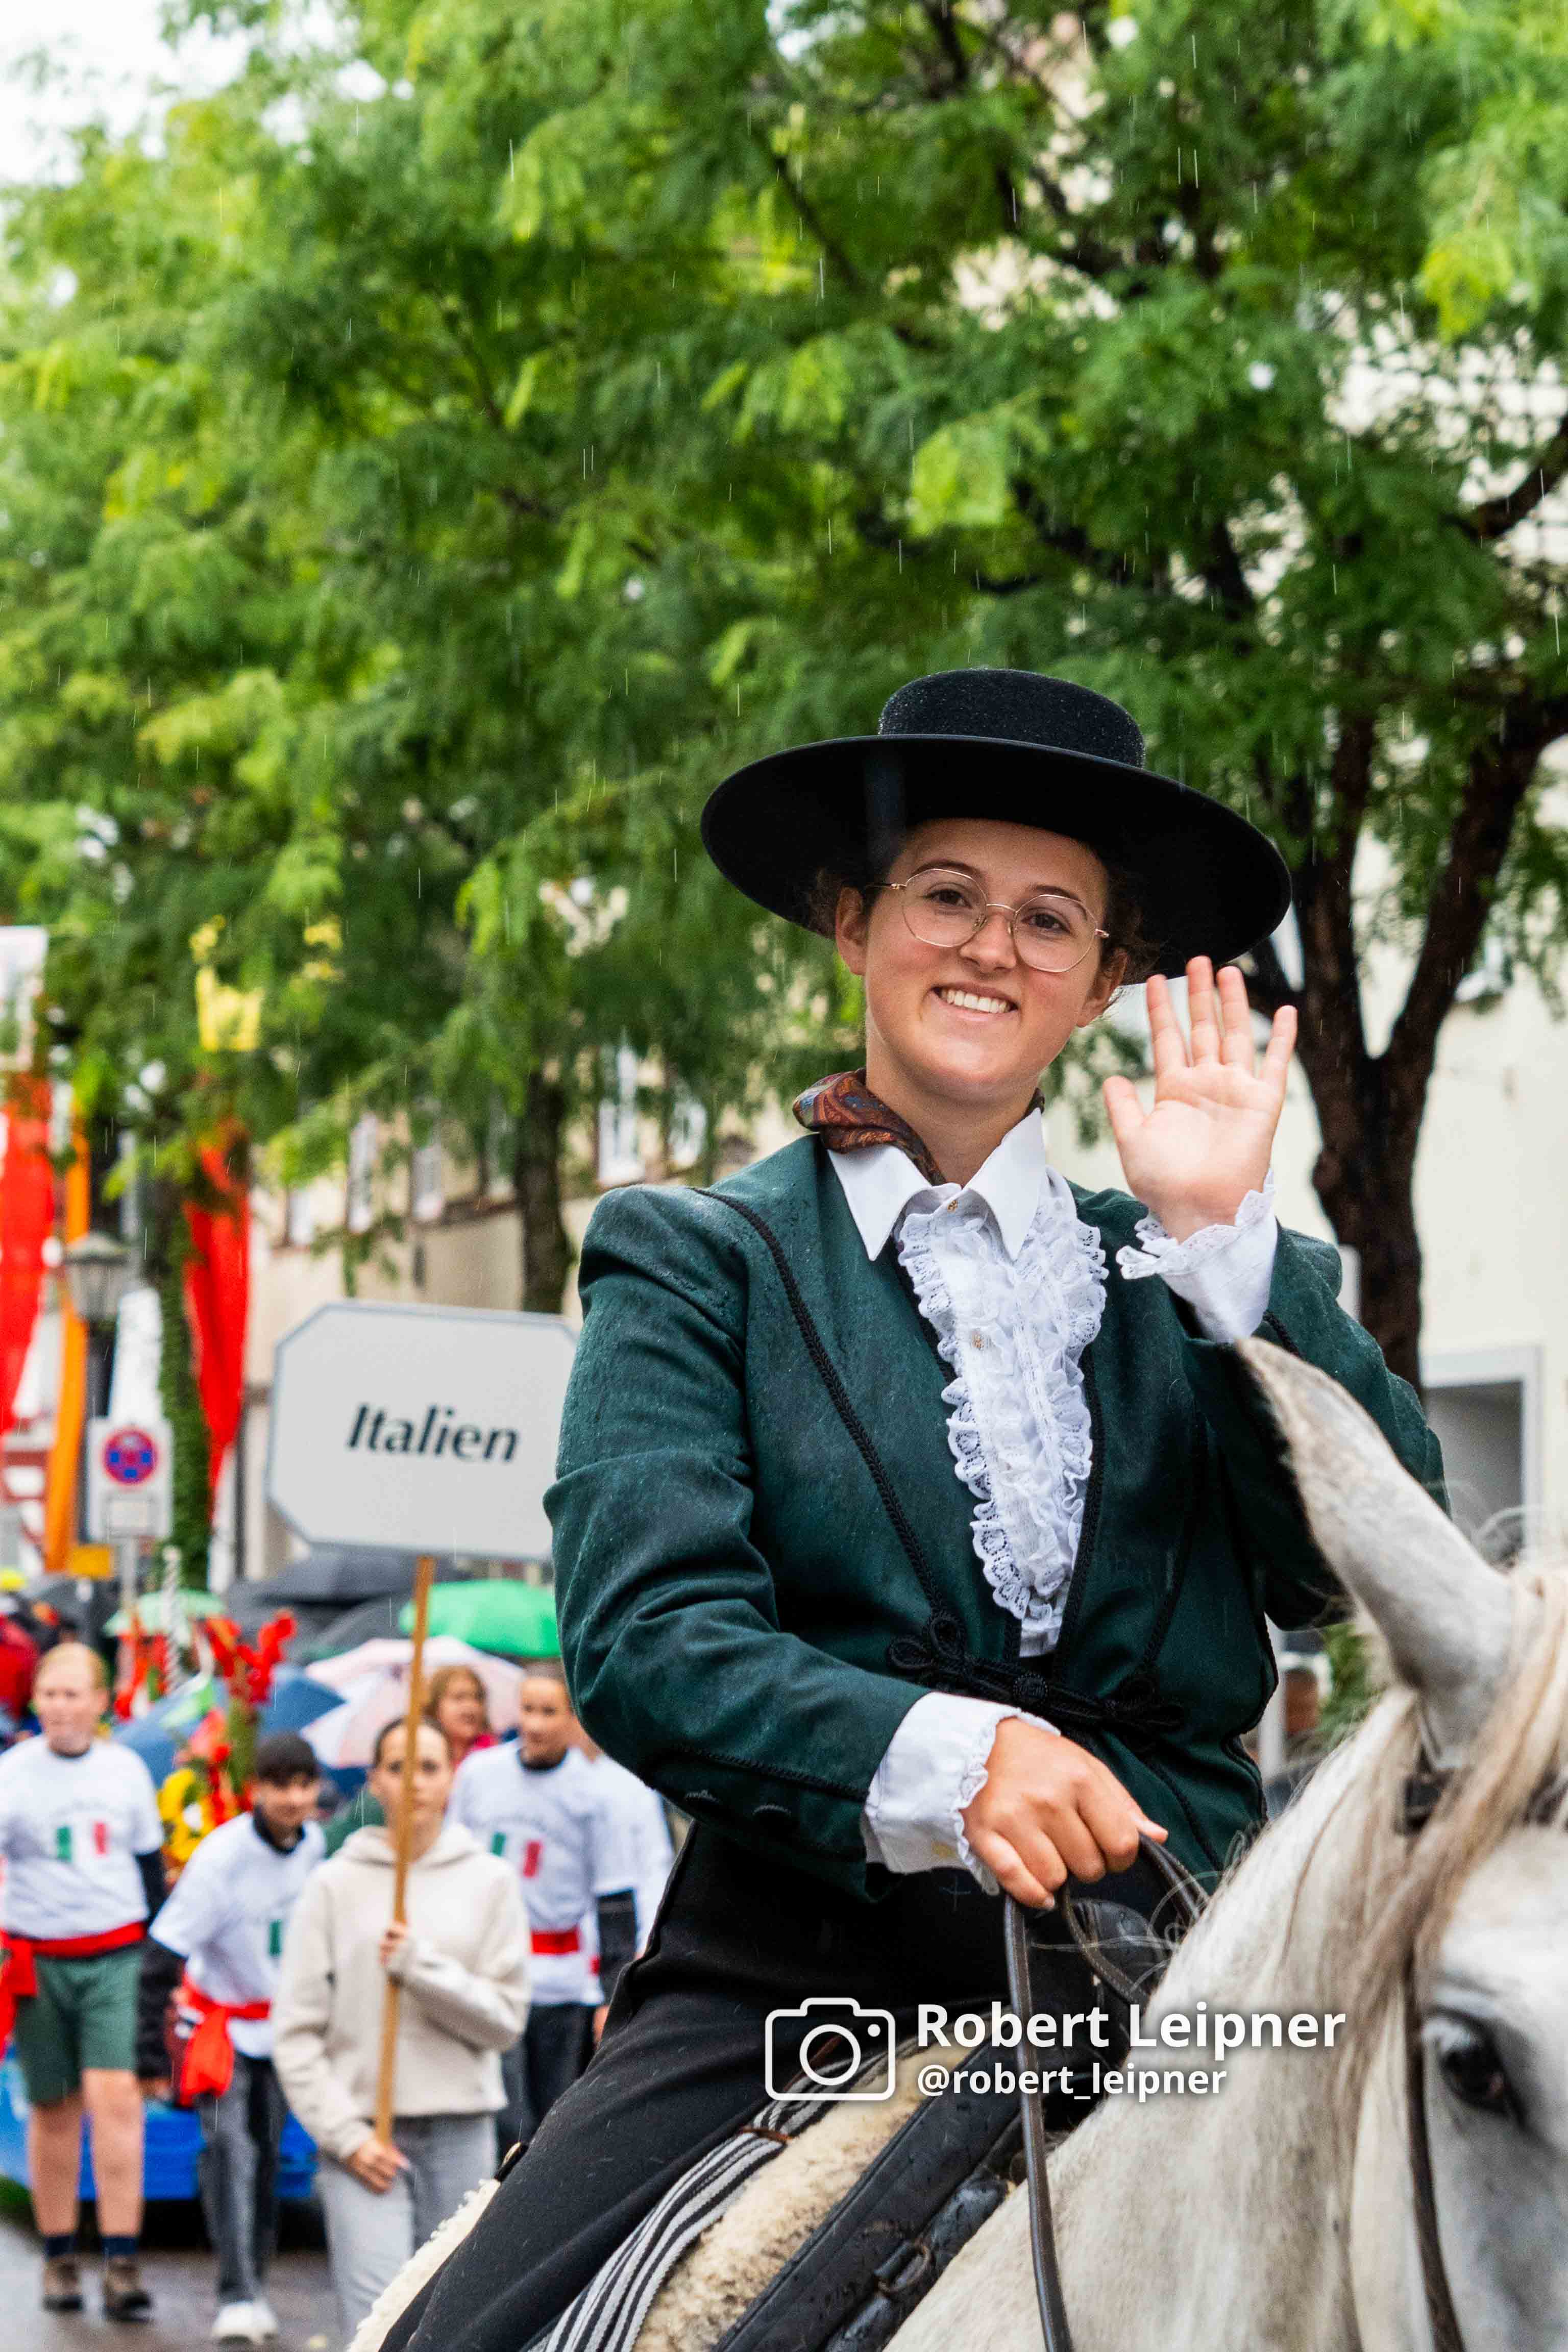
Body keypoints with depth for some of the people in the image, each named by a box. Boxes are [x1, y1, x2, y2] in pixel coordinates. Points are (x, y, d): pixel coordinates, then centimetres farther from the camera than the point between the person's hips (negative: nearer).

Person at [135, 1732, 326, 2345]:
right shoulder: (221, 1856, -24)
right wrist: (152, 2055, -22)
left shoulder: (315, 1845, -7)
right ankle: (236, 2298, -17)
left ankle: (255, 2284, 21)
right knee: (230, 2149, -16)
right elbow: (160, 1959, -21)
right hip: (220, 2019, -5)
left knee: (267, 2153, 9)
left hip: (282, 2024, 5)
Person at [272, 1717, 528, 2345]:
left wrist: (420, 1966, -14)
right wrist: (344, 2133, -9)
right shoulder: (337, 1885, 1)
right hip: (362, 2136, -2)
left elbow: (504, 2018, -2)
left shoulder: (490, 1882, 5)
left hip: (461, 2134, 2)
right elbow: (296, 2031, 0)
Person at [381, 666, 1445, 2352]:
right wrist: (936, 1758, -22)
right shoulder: (697, 1261, 10)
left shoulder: (1192, 1276, 17)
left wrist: (1226, 1237, -5)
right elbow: (640, 1636, -5)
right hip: (809, 1966, -2)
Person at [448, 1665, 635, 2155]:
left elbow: (615, 1900, 2)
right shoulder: (479, 1773, 3)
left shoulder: (592, 1792, -2)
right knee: (509, 2124, -10)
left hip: (561, 1983, 0)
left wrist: (614, 1995, -1)